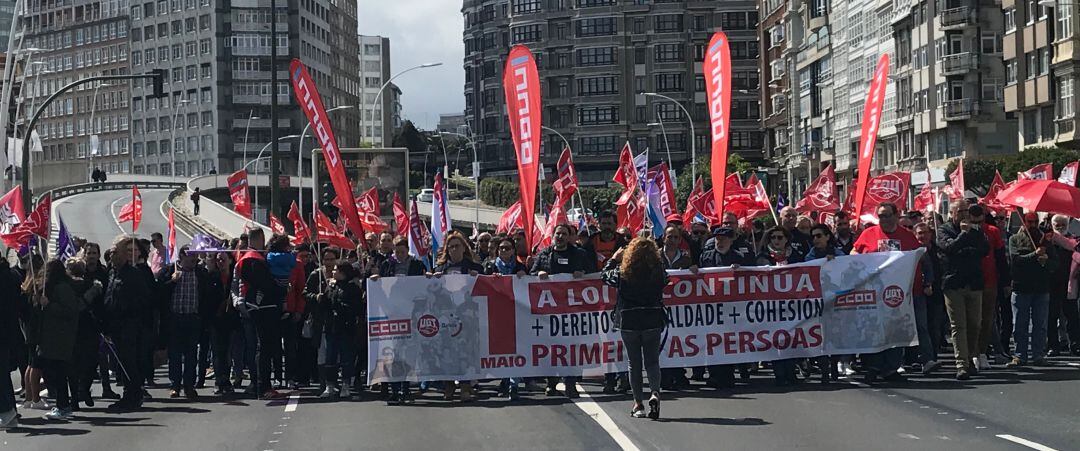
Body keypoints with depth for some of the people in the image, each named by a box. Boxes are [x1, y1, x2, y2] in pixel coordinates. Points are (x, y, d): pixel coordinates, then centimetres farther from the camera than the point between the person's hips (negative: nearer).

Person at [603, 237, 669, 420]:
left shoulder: (623, 273, -9)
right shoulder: (659, 273, -8)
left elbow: (605, 275, 10)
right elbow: (664, 282, 15)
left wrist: (613, 259, 23)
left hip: (628, 323, 0)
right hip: (653, 322, 0)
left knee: (634, 363, 10)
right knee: (652, 361, 8)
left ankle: (638, 404, 11)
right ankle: (655, 393, -17)